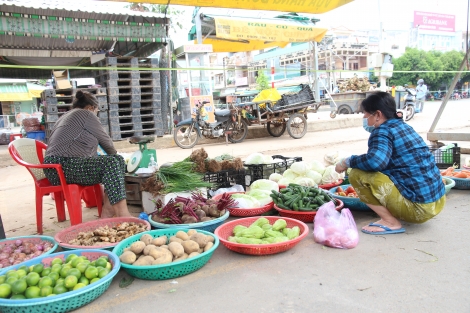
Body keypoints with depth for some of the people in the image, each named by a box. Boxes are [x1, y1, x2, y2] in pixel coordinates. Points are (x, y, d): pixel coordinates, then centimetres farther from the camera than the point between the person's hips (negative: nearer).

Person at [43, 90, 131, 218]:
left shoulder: (66, 116, 29)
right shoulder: (86, 114, 0)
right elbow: (105, 140, 5)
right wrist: (113, 154, 26)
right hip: (63, 166, -10)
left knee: (119, 160, 6)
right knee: (111, 163, -24)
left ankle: (108, 210, -3)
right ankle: (123, 216, -34)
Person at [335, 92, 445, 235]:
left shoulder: (383, 132, -12)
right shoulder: (405, 126, 15)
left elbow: (375, 161, -31)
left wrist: (348, 161, -15)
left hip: (418, 207, -9)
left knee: (357, 174, -13)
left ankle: (391, 222, -8)